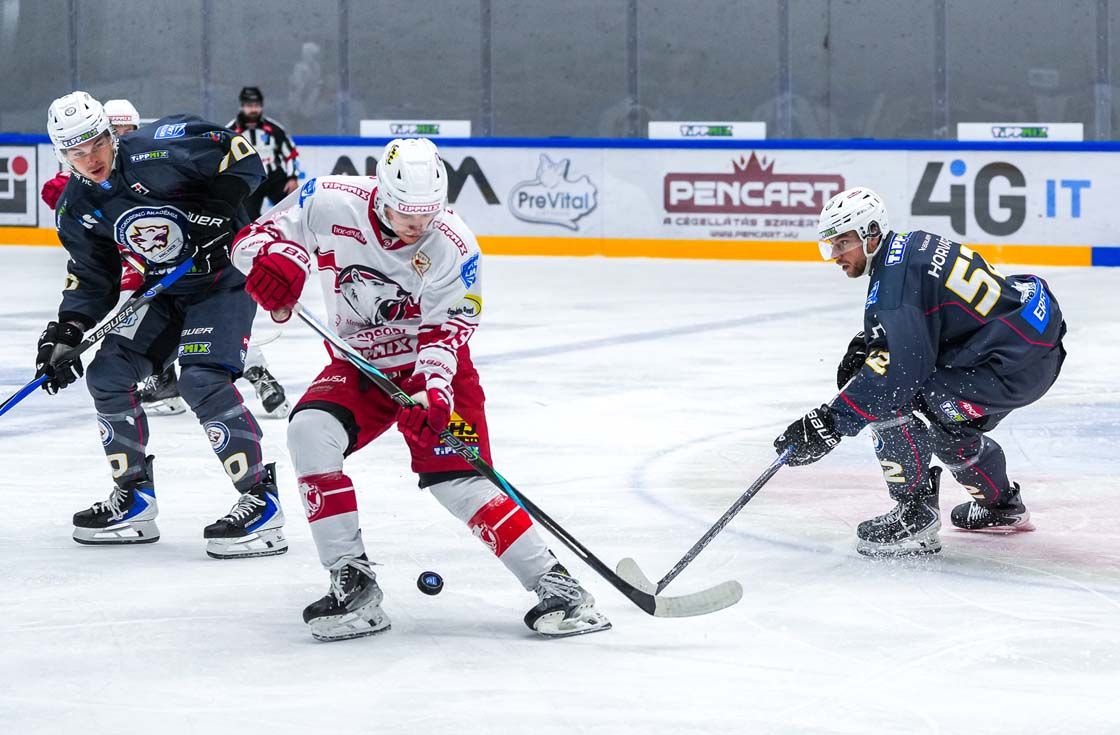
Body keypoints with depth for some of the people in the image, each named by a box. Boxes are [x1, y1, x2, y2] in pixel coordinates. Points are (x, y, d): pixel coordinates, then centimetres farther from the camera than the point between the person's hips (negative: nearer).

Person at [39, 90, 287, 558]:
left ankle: (261, 503, -19)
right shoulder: (76, 210, -1)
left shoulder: (152, 155, -24)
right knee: (108, 374, 1)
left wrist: (216, 212, -28)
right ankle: (134, 498, 13)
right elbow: (91, 279, 7)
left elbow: (239, 157, -21)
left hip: (224, 275, -8)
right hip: (164, 290, 8)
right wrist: (67, 334, -5)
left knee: (202, 381, -24)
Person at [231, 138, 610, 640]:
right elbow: (254, 238, -9)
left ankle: (553, 584, -9)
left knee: (456, 480, -17)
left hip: (433, 367, -2)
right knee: (310, 431, -24)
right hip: (359, 366, 3)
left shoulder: (453, 245, -21)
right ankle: (353, 584, -17)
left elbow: (446, 330, -18)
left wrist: (435, 390, -35)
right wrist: (275, 257, -33)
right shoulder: (332, 203, -18)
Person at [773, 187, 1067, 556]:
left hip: (1011, 365, -10)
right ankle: (1002, 505, 43)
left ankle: (916, 516, -7)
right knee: (947, 422, 29)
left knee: (889, 400, -12)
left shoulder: (895, 275, -17)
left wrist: (829, 422, -27)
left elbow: (897, 366, -27)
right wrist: (865, 345, 14)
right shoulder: (912, 246, 12)